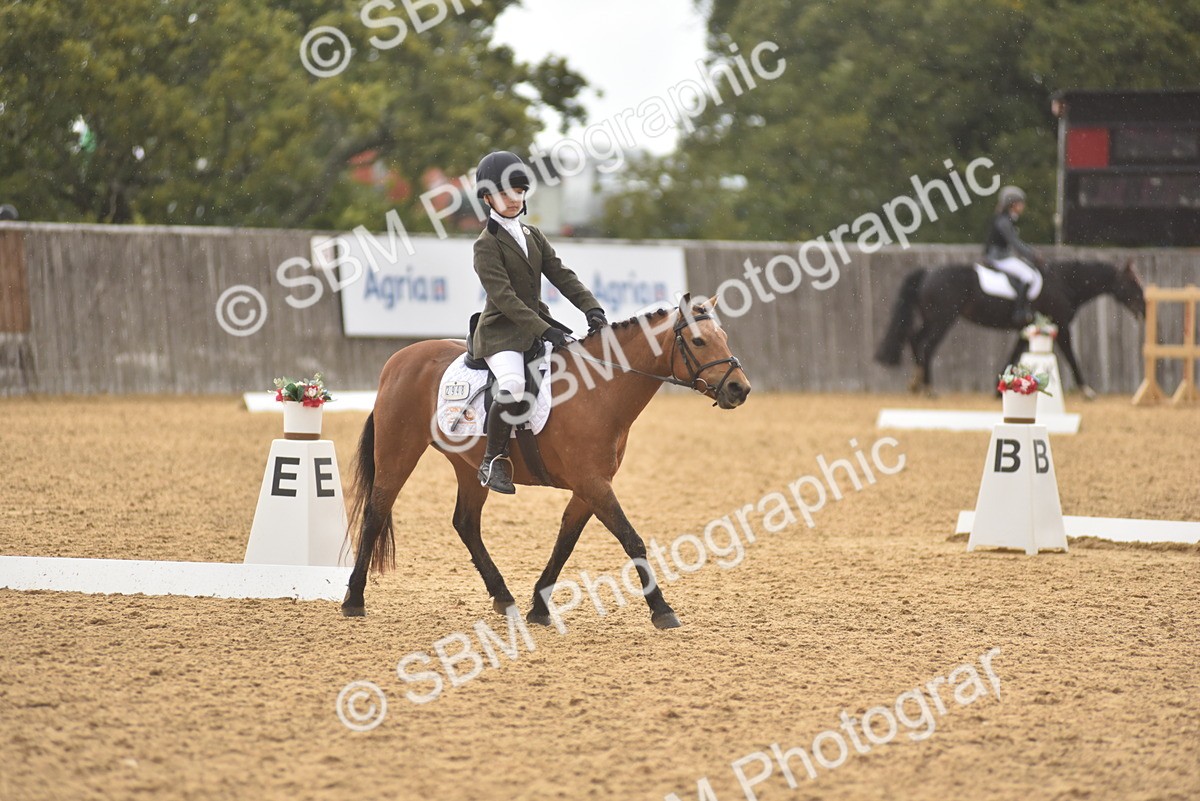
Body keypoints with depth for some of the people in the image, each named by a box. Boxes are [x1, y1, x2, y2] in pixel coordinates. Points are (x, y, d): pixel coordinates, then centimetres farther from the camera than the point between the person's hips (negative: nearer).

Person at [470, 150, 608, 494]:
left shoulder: (533, 236, 14)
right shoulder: (486, 245, -9)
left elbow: (561, 276, 7)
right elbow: (504, 297, -19)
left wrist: (591, 308, -10)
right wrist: (542, 330, -28)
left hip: (537, 327, 8)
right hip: (501, 332, -8)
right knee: (513, 387, -34)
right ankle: (493, 460, -18)